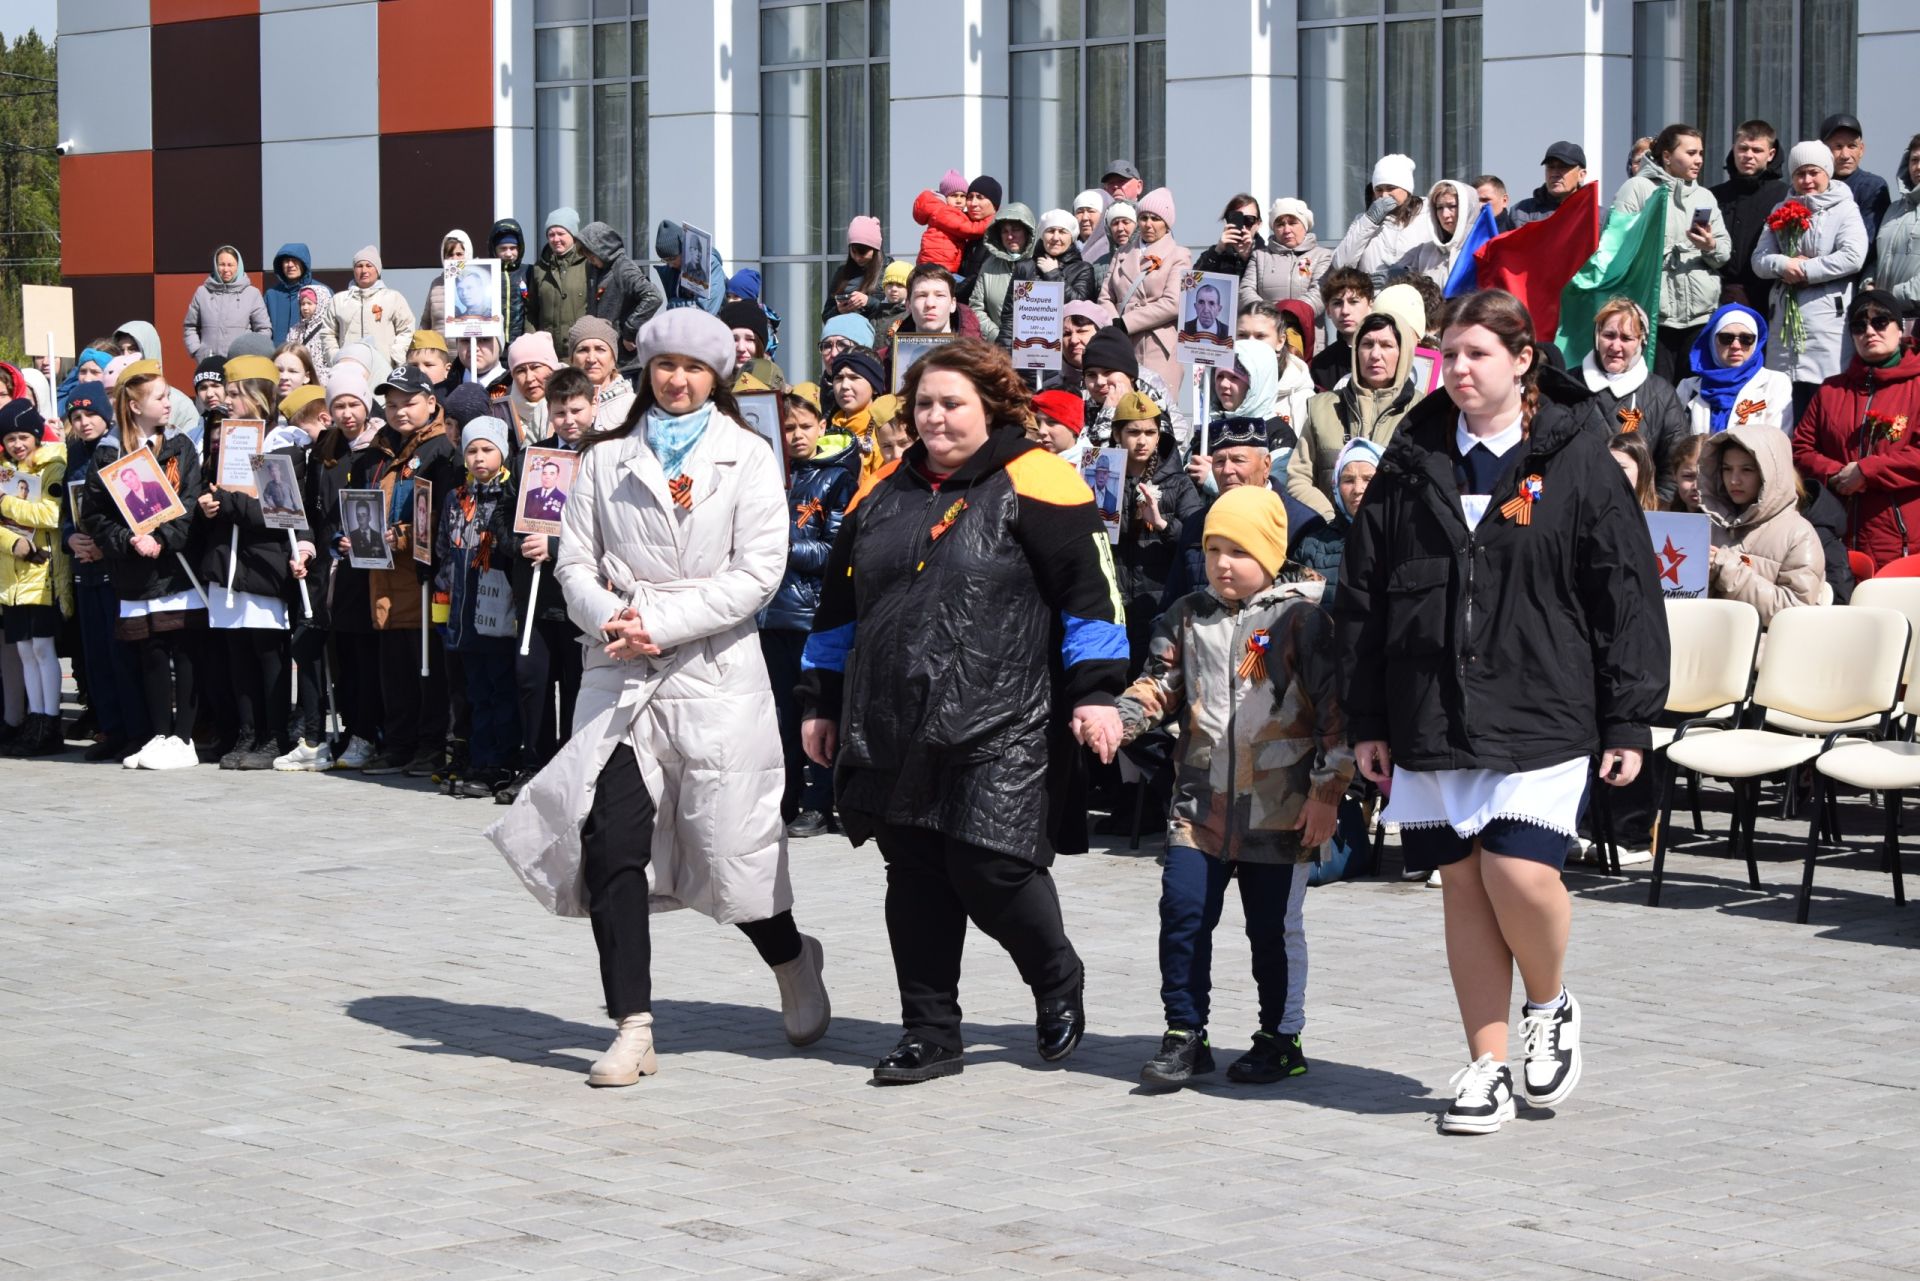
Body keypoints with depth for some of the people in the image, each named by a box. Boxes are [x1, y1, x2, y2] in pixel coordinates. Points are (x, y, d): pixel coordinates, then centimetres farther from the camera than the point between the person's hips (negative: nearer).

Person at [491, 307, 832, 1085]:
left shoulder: (747, 459, 3)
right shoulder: (607, 458, 12)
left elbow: (758, 573, -5)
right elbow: (575, 562, 10)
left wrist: (661, 625, -12)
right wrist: (607, 616, -12)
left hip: (715, 675, -2)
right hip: (620, 674, 2)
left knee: (728, 846, 0)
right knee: (612, 847, -10)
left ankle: (793, 961, 31)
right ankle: (632, 1029, -3)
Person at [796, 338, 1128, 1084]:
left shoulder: (1032, 484, -2)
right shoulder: (884, 492, 17)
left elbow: (1089, 587, -6)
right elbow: (839, 604, 24)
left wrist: (1095, 688, -12)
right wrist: (820, 701, 23)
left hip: (1001, 728, -6)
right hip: (894, 730, 6)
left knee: (990, 866, -11)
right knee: (916, 877, 6)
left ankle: (1057, 981, 18)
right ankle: (929, 1034, 15)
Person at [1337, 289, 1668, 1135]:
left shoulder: (1576, 464, 0)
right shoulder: (1411, 465, 9)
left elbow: (1626, 597, 0)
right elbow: (1362, 596, 12)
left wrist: (1628, 722, -3)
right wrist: (1366, 721, 8)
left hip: (1538, 711, -3)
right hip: (1430, 715, 4)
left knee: (1520, 874, -15)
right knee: (1462, 884, 6)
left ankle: (1550, 1009, 15)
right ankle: (1487, 1066, 15)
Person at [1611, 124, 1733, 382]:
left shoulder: (1705, 196, 21)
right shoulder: (1637, 189, 3)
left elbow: (1726, 252, 15)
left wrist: (1711, 247, -9)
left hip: (1700, 313, 5)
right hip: (1654, 311, -5)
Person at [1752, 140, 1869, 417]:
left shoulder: (1844, 209, 2)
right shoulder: (1781, 211, 18)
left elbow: (1853, 257, -12)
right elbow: (1759, 260, 11)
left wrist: (1804, 269, -10)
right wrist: (1784, 265, -11)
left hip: (1828, 314, -5)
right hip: (1787, 317, 5)